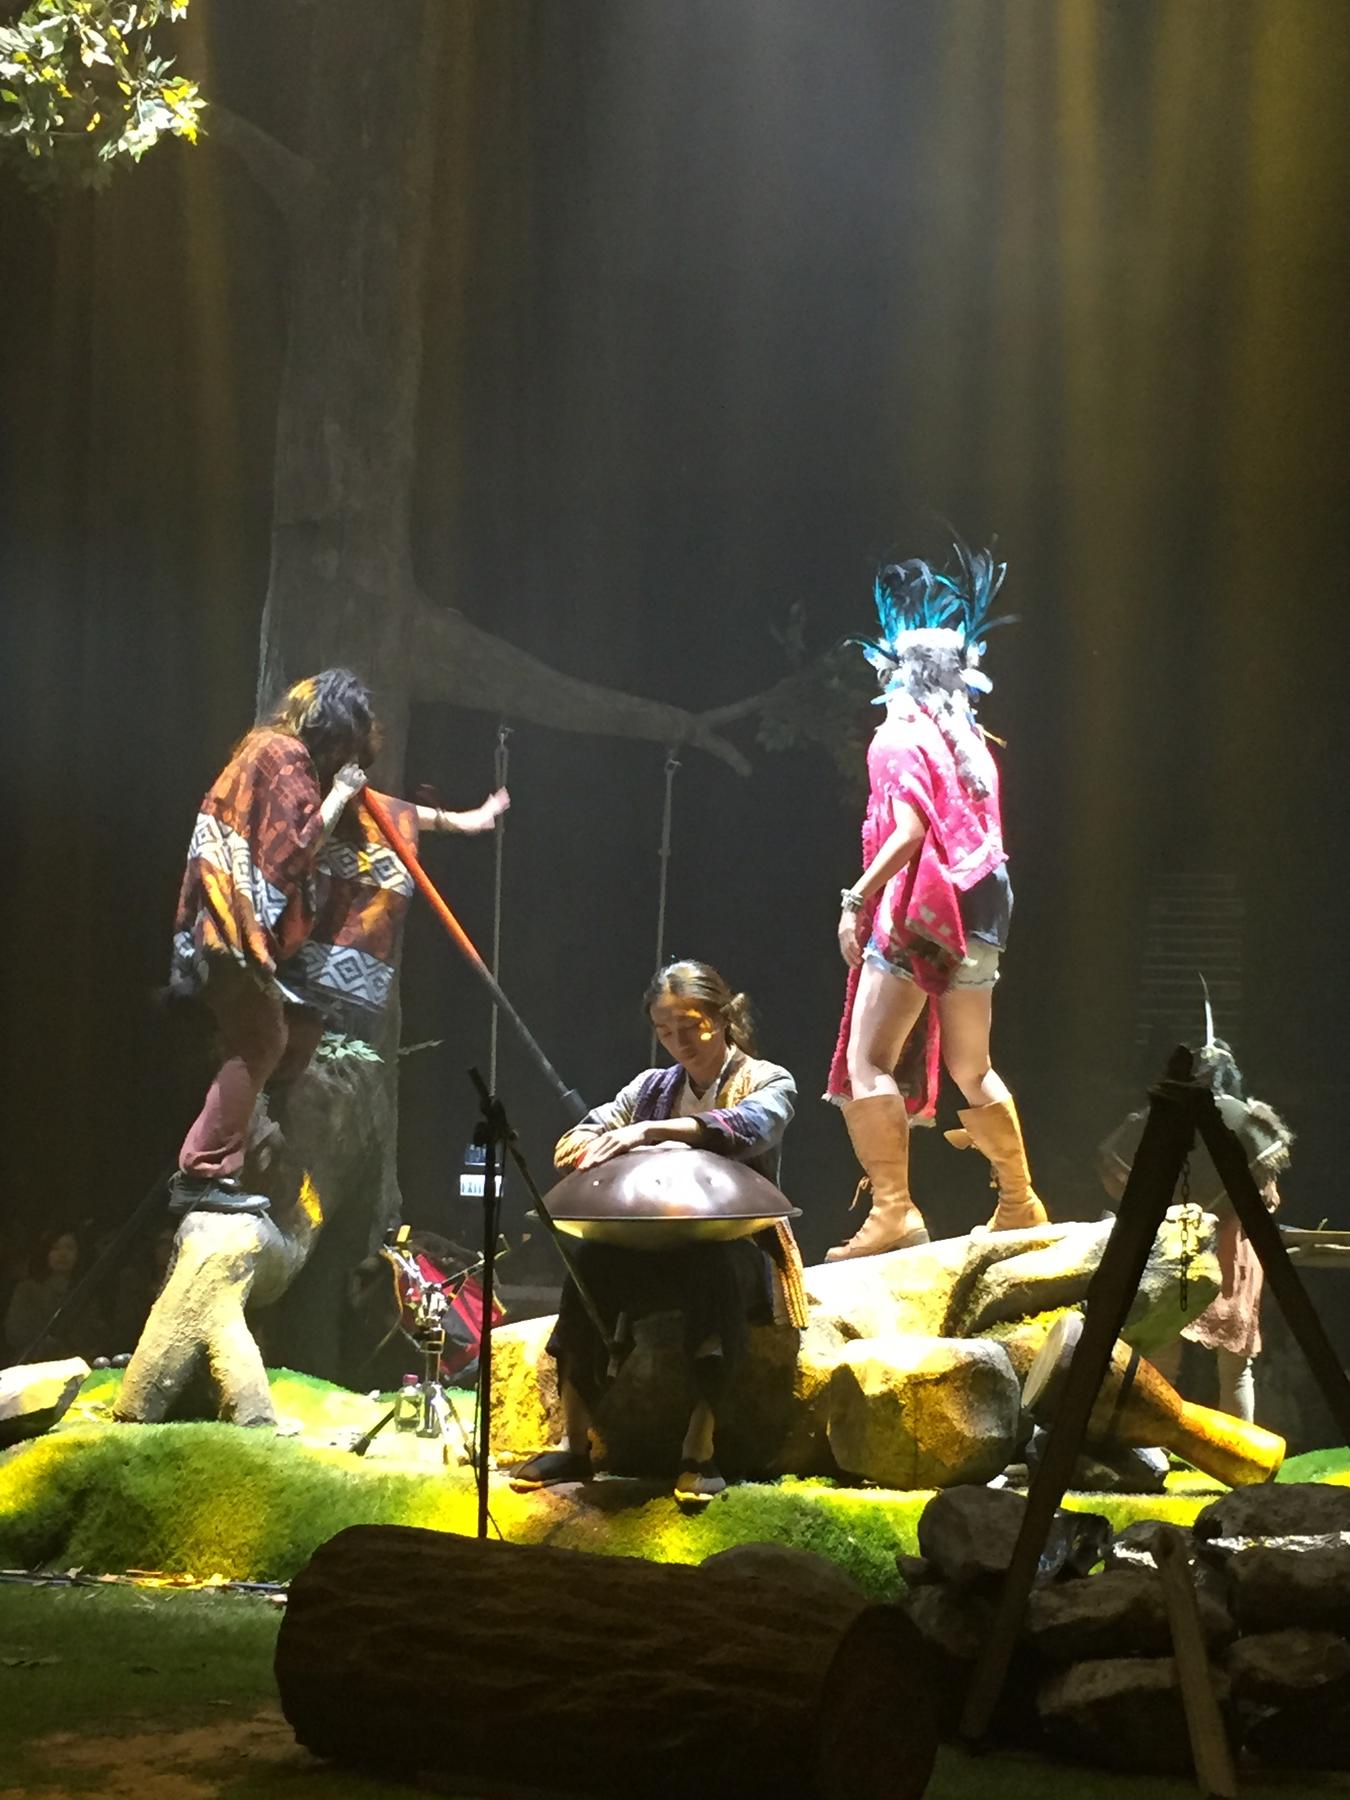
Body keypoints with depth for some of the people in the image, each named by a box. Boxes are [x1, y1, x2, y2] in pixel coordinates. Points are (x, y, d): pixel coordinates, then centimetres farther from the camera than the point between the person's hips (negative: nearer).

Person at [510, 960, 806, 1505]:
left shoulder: (768, 1082, 2)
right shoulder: (654, 1086, 16)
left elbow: (747, 1127, -22)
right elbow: (598, 1123, 1)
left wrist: (650, 1132, -36)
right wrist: (584, 1141, -25)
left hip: (739, 1251, -4)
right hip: (659, 1250, 4)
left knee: (715, 1265, -39)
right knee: (593, 1257, -28)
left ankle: (700, 1451, -39)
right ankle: (574, 1444, -27)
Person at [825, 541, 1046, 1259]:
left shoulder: (899, 738, -7)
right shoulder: (972, 744, 15)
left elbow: (909, 829, -18)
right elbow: (985, 837, 16)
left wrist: (856, 899, -16)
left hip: (917, 913, -8)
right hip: (979, 910, 8)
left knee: (867, 1062, -9)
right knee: (971, 1069, 18)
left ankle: (892, 1210, -19)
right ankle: (1019, 1204, 24)